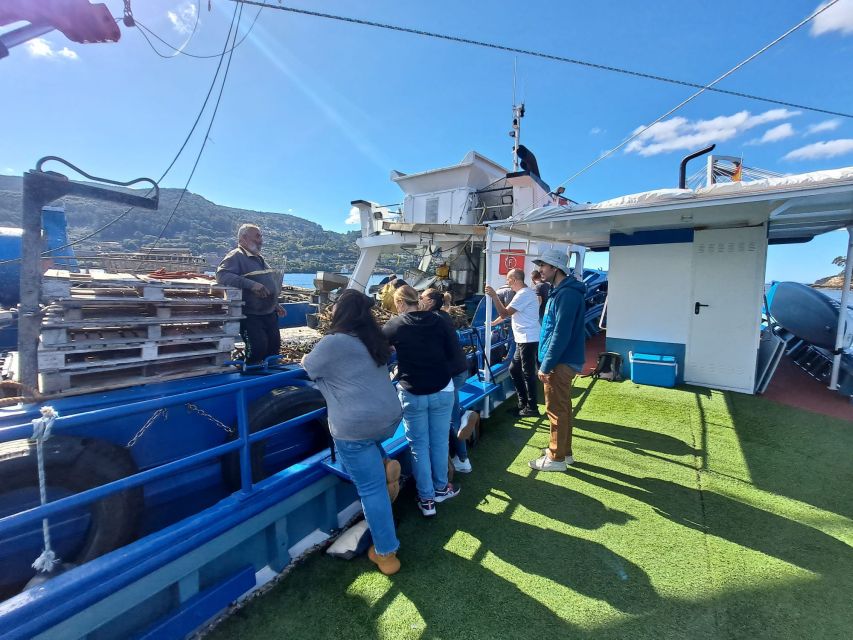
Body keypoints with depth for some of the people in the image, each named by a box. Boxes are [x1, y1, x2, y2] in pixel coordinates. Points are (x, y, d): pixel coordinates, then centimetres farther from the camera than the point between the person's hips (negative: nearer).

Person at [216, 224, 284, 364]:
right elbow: (222, 274, -27)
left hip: (269, 313, 8)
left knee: (275, 346, 11)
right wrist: (251, 284, -35)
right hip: (250, 316, -8)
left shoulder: (259, 258, 17)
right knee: (258, 348, -14)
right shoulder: (236, 256, -10)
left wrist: (276, 304, 24)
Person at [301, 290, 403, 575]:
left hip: (357, 427, -7)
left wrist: (305, 359, 27)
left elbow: (310, 368, 5)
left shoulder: (333, 342, -11)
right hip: (389, 419, 7)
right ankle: (384, 465, 20)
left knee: (372, 489, 6)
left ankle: (386, 554, 17)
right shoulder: (374, 339, 11)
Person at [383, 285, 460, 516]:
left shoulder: (394, 325, -8)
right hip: (442, 390, 2)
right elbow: (452, 350, 0)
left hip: (412, 394, -2)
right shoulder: (438, 321, -4)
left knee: (419, 445, 13)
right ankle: (441, 488, 35)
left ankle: (426, 498, 22)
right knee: (439, 441, 18)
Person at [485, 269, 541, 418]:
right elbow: (508, 312, 25)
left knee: (528, 373, -2)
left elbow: (504, 313, -21)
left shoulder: (524, 294, -17)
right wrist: (494, 323, 25)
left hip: (529, 340, -11)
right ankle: (523, 402, 25)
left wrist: (494, 296, -17)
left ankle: (532, 407, 9)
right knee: (514, 369, 16)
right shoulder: (523, 292, 16)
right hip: (523, 340, 11)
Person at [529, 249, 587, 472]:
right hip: (561, 361, 10)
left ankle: (556, 458, 13)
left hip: (560, 363, -10)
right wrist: (547, 362, 18)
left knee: (556, 410, 0)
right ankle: (564, 451, 31)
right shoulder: (559, 291, 13)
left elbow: (561, 334, -24)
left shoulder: (567, 294, -19)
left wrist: (546, 365, -20)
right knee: (562, 408, 18)